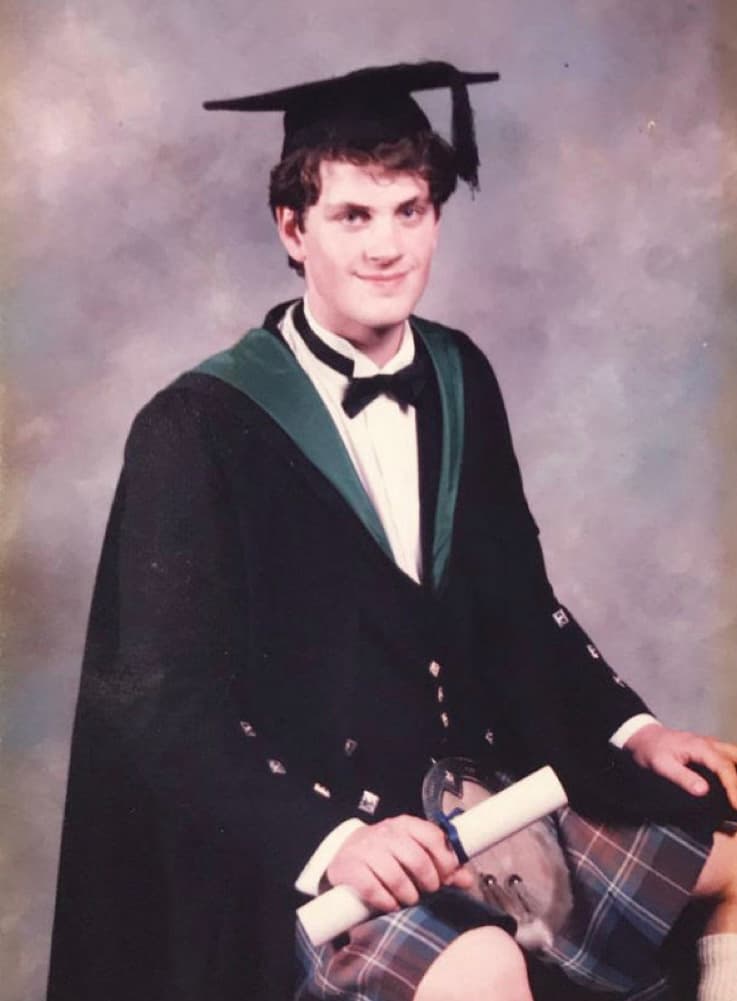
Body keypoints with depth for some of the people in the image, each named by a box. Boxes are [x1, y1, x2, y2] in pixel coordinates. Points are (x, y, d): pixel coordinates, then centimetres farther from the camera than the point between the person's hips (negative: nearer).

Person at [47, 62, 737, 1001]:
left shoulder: (459, 381, 4)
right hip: (297, 848, -6)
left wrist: (631, 729, 6)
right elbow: (168, 702, -15)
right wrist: (333, 839, -26)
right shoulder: (201, 429, -13)